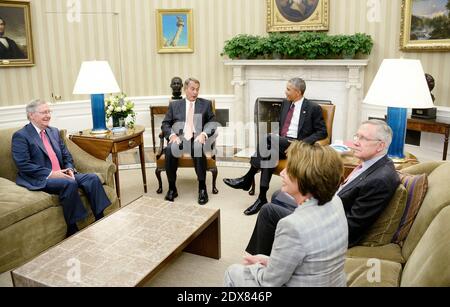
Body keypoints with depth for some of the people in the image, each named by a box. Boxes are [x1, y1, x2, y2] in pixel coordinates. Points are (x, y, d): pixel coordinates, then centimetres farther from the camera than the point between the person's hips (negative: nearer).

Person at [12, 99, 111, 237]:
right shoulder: (20, 136, -3)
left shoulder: (54, 131, 19)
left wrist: (69, 169, -3)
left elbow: (66, 155, 18)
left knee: (92, 178, -16)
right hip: (40, 180, -7)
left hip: (61, 174, 7)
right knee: (70, 183, -34)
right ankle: (72, 230, -24)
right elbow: (23, 165, -13)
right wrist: (51, 174, -19)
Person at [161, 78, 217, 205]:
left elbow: (212, 123, 7)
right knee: (169, 150, -33)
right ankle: (172, 187, -19)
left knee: (198, 148, -37)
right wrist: (172, 135, -11)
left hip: (198, 138, -1)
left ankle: (202, 188, -25)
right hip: (179, 138, 1)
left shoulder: (206, 104, 16)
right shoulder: (174, 105, 18)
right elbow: (165, 124, 11)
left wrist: (203, 134, -13)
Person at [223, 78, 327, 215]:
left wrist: (303, 143, -16)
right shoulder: (285, 103, 18)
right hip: (280, 143, 5)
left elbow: (322, 132, -1)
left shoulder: (314, 108, 0)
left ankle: (247, 179, -26)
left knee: (267, 138, -32)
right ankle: (262, 198, -32)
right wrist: (274, 139, 3)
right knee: (269, 153, -32)